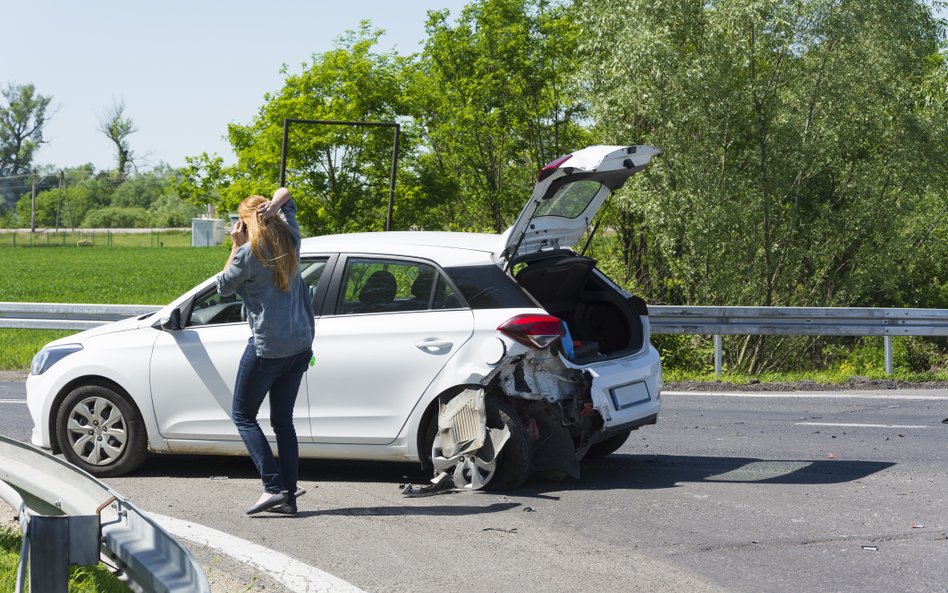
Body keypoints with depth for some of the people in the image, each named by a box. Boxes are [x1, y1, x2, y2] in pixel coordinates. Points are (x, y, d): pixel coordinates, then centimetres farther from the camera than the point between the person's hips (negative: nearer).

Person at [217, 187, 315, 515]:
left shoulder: (249, 254, -14)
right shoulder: (290, 239, 5)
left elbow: (224, 287, 2)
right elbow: (285, 193, 21)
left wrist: (235, 246, 2)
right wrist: (275, 204, -1)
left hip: (267, 348, -7)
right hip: (300, 344, 7)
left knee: (243, 416, 5)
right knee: (283, 420, 13)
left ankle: (273, 487, -8)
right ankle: (289, 496, 9)